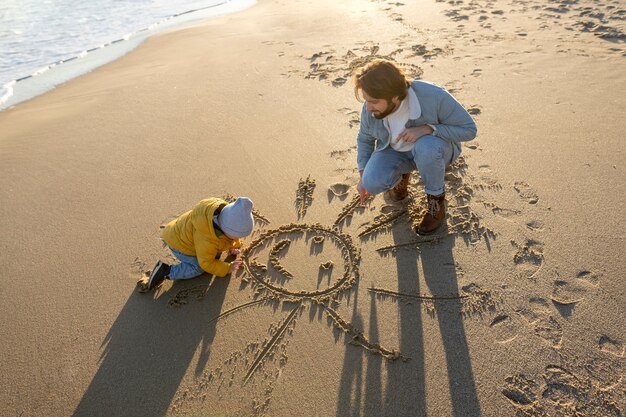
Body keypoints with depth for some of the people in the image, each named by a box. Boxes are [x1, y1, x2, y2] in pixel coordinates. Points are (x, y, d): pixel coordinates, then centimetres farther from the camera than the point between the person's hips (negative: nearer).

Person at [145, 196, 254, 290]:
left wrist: (234, 246, -1)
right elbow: (206, 263, -26)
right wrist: (228, 268, -19)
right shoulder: (207, 239, -42)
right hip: (178, 243, -7)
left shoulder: (225, 211, -24)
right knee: (198, 268, -13)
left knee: (216, 255, 3)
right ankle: (166, 271, -7)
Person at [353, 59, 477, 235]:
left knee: (425, 147, -39)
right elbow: (365, 138, 0)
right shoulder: (370, 109, -20)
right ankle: (402, 173, 11)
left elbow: (469, 129, -22)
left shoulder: (434, 97, -31)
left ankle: (436, 200, -11)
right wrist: (362, 176, -2)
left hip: (433, 147, -2)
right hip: (396, 151, 3)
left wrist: (428, 129, -35)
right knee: (372, 183, -25)